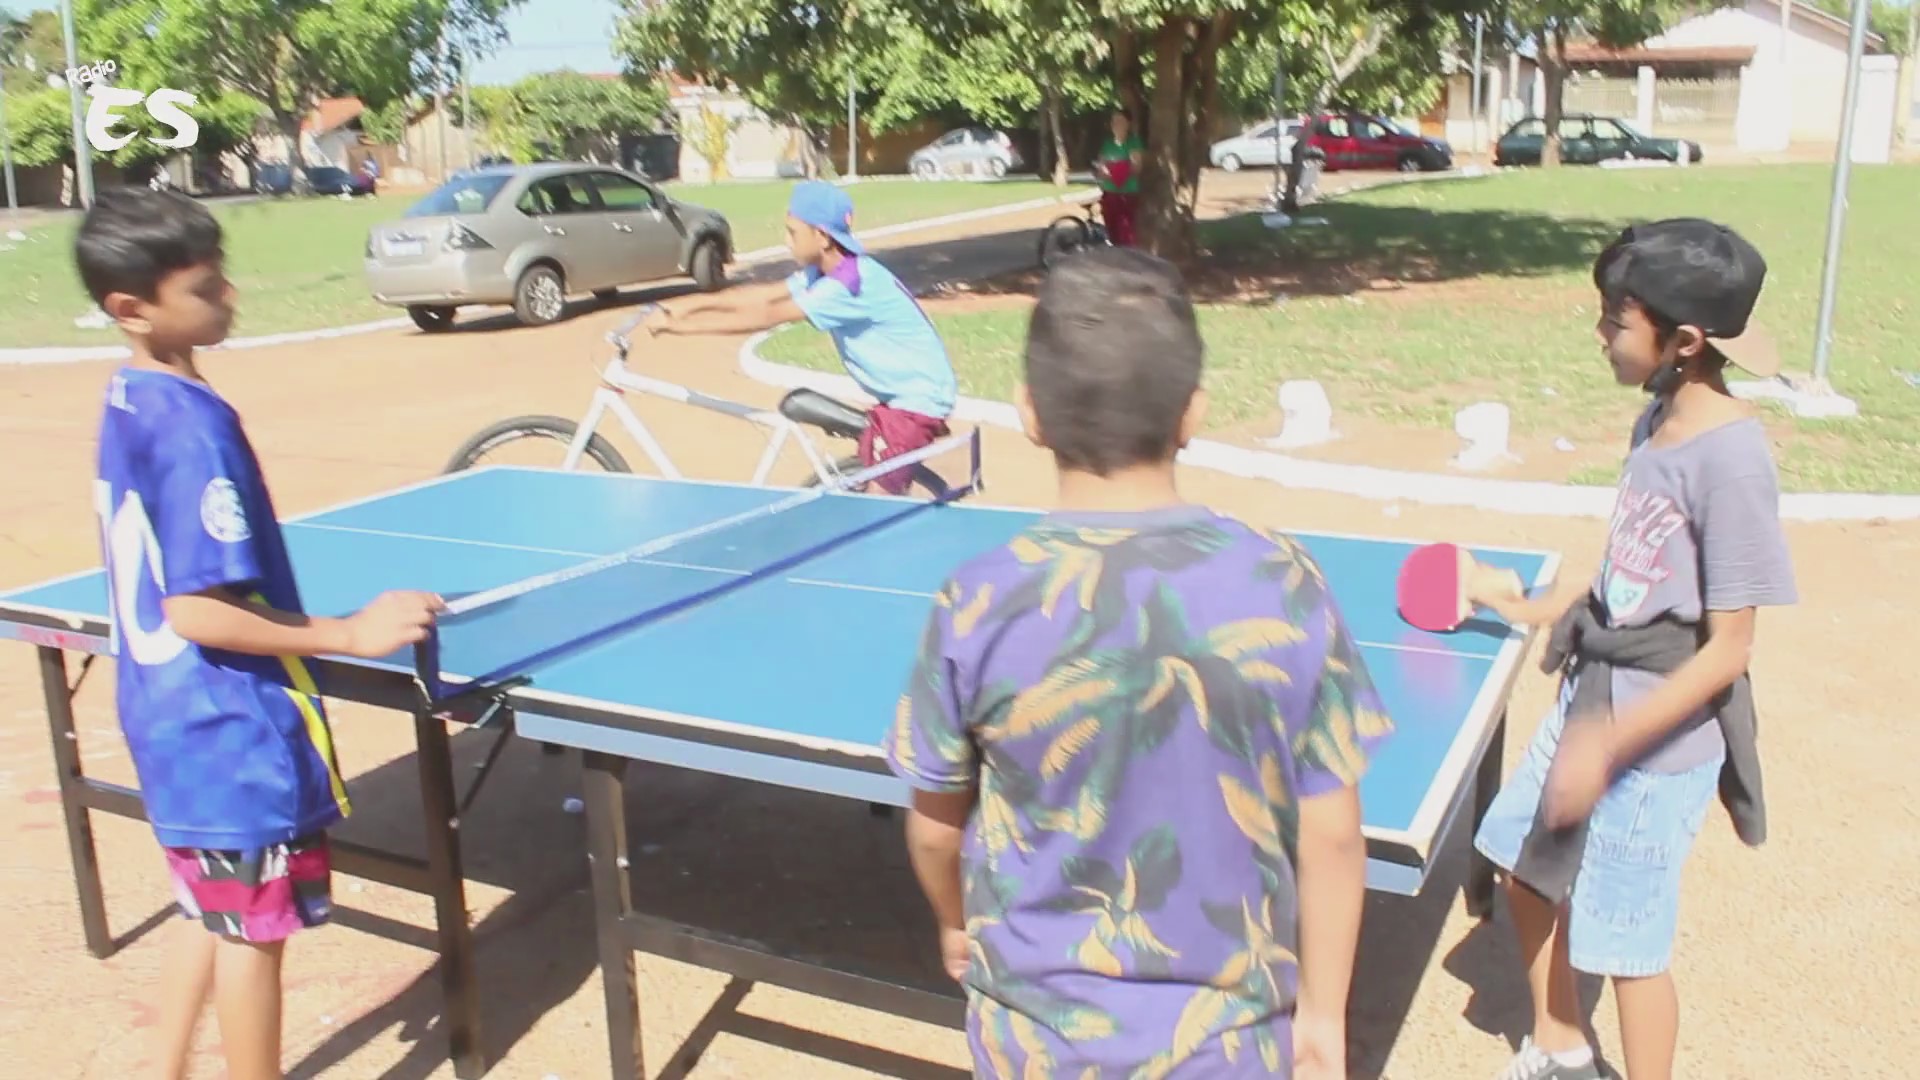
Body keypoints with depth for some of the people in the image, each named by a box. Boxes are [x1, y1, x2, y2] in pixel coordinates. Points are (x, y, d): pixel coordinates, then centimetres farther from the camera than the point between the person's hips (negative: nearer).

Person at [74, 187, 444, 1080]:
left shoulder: (129, 402, 5)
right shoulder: (192, 425, -24)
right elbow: (199, 612, -26)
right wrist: (351, 634, -26)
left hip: (172, 714, 9)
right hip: (231, 726, -9)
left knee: (209, 914, 23)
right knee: (253, 929, 8)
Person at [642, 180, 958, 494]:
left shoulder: (851, 284, -27)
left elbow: (767, 317, -28)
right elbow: (765, 297, 4)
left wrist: (679, 325, -25)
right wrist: (693, 305, -4)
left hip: (917, 399, -10)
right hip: (902, 394, 10)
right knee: (873, 482, 19)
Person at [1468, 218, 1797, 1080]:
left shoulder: (1729, 457, -24)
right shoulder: (1657, 421, 0)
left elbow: (1728, 648, -22)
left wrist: (1606, 746, -25)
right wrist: (1548, 608, 20)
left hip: (1660, 736, -8)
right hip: (1593, 690, 9)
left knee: (1626, 945, 5)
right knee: (1524, 869, 20)